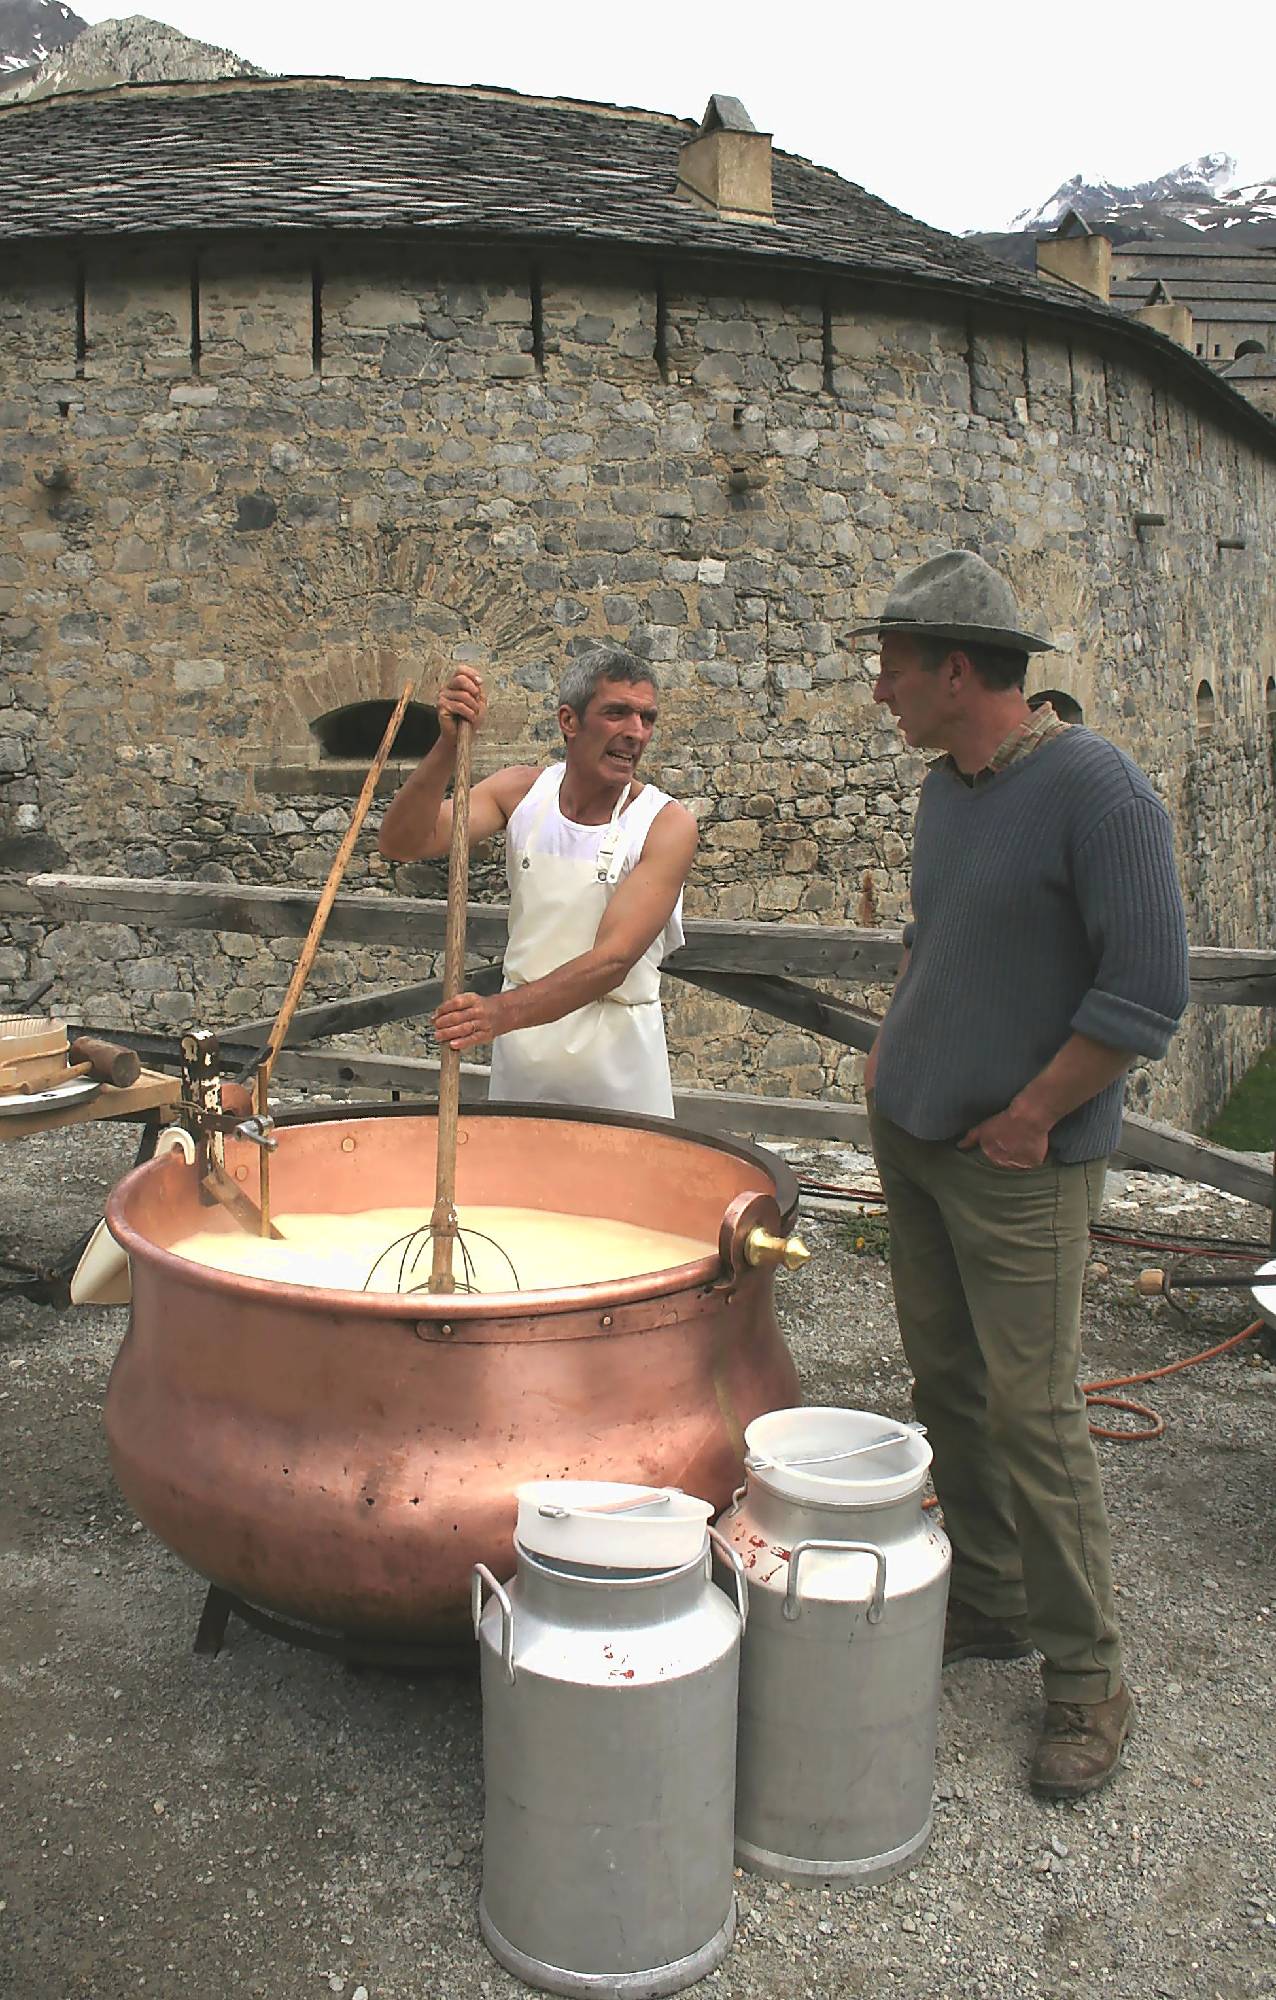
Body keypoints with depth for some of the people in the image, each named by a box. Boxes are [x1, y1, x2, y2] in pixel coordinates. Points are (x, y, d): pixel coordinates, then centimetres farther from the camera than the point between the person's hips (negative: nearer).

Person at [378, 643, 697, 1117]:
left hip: (616, 1061, -3)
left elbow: (612, 961, -24)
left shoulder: (667, 824, -14)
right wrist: (448, 746, -26)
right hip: (521, 1054, 3)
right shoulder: (522, 791, -2)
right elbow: (402, 844, -12)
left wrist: (504, 1011, -36)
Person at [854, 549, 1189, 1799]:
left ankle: (1085, 1678, 10)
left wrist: (1029, 1117, -15)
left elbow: (1148, 989, -19)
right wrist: (891, 1049, 13)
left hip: (1016, 1162, -8)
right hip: (910, 1137, 8)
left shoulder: (1095, 790, -16)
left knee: (1031, 1413, -4)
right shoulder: (945, 789, 9)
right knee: (946, 1390, 14)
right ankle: (988, 1603, 30)